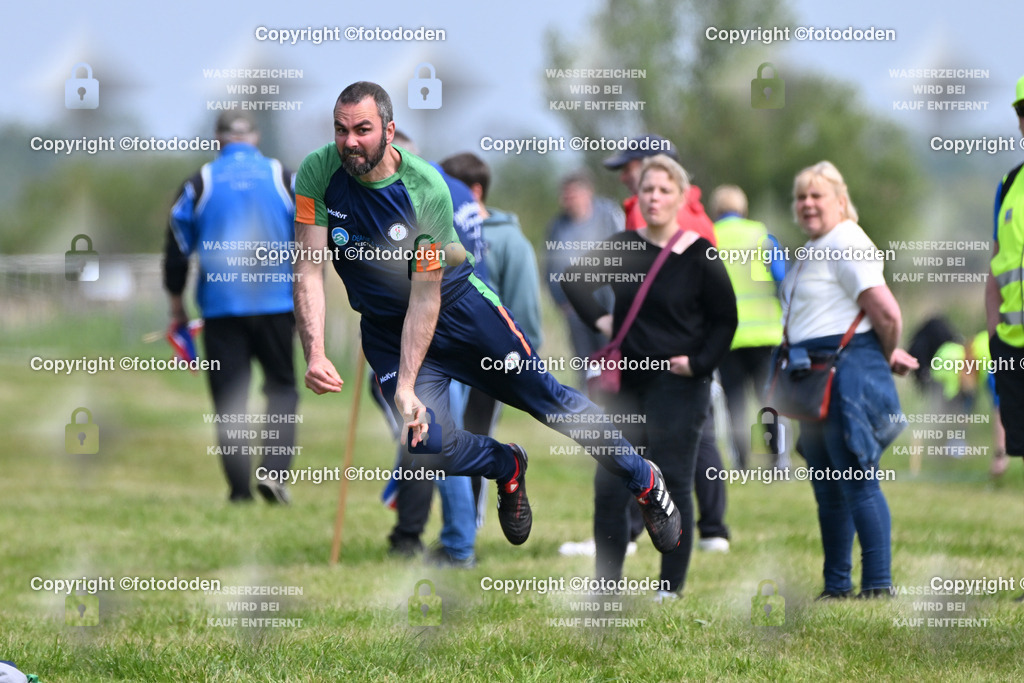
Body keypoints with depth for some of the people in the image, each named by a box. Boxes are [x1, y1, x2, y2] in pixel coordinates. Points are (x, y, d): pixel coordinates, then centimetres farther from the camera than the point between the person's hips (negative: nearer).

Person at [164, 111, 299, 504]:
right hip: (276, 304, 0)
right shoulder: (283, 178, 4)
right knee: (281, 387, 11)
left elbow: (177, 247, 7)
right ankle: (274, 470, -8)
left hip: (221, 306, 0)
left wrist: (177, 306, 17)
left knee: (229, 397, 5)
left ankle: (240, 487, 1)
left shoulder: (200, 183, 4)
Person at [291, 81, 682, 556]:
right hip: (387, 330, 2)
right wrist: (314, 355, -33)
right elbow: (309, 271, -19)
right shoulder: (318, 174, -18)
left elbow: (426, 294, -21)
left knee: (548, 399, 1)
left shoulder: (427, 188, -23)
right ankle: (507, 469, 18)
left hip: (459, 305, -1)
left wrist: (406, 386, -28)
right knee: (428, 447, -16)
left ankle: (645, 481, 22)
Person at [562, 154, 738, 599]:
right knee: (609, 487, 2)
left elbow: (725, 319, -1)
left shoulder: (699, 257, -5)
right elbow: (574, 279, 18)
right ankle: (606, 585, 9)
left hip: (679, 386, -5)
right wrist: (599, 318, 4)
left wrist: (699, 362, -11)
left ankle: (672, 588, 5)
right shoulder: (623, 248, 7)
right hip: (630, 383, 5)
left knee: (672, 486, -2)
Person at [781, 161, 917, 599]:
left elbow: (887, 313, -20)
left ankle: (878, 585, -9)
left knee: (857, 484, -11)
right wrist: (889, 355, 18)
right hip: (815, 381, 10)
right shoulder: (814, 250, 18)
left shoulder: (847, 245, -13)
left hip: (848, 374, -10)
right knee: (827, 489, 14)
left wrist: (889, 357, -4)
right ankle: (836, 587, 21)